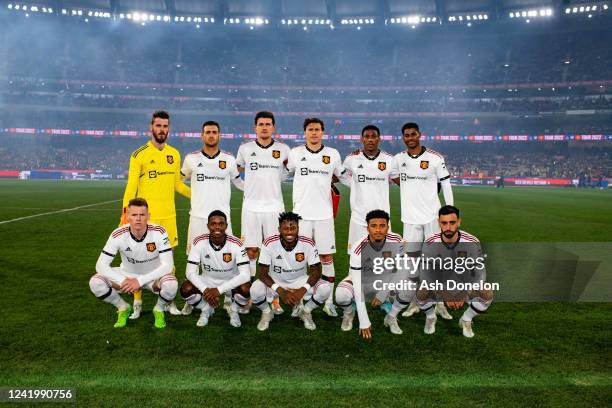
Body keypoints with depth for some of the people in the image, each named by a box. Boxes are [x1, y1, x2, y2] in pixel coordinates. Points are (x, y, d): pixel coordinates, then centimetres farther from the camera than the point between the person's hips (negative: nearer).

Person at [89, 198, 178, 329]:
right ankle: (123, 308, 7)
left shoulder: (159, 232, -24)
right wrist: (123, 281, -34)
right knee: (95, 283, -21)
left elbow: (168, 265, -26)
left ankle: (159, 309, 2)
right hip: (127, 275, 2)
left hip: (154, 276, -2)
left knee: (171, 285, -35)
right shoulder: (118, 235, -20)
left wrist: (140, 281, -32)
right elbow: (101, 265, -20)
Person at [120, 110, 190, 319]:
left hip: (169, 215, 4)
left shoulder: (174, 154, 9)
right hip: (145, 216, -4)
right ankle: (137, 303, 15)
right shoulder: (139, 154, -5)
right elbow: (131, 186, -6)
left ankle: (169, 301, 21)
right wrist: (125, 214, -13)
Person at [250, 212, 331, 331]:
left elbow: (316, 271, -14)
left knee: (325, 288, -24)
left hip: (300, 281, 1)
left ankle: (305, 311, 7)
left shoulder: (308, 244, -19)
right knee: (255, 290, -31)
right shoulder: (269, 243, -22)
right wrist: (281, 291, -32)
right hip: (275, 281, -1)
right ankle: (267, 312, 5)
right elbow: (263, 273, -19)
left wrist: (302, 290, -31)